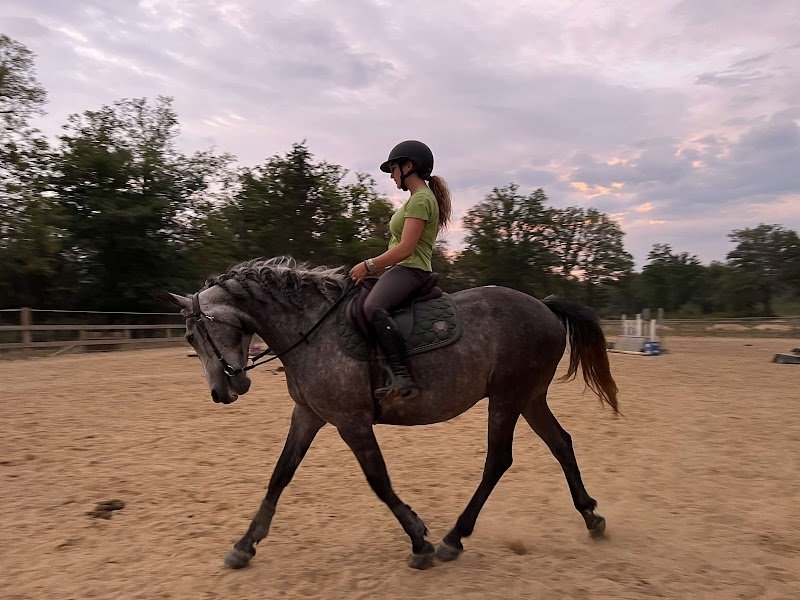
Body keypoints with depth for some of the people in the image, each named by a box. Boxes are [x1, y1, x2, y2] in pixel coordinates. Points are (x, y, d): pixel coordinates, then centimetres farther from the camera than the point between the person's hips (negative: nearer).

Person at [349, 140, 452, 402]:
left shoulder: (420, 199, -11)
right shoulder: (419, 198, 22)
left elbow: (405, 249, -20)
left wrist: (369, 265, -13)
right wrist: (375, 267, 17)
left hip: (410, 270, -12)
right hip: (403, 269, 12)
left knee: (373, 307, -36)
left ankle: (403, 377, -41)